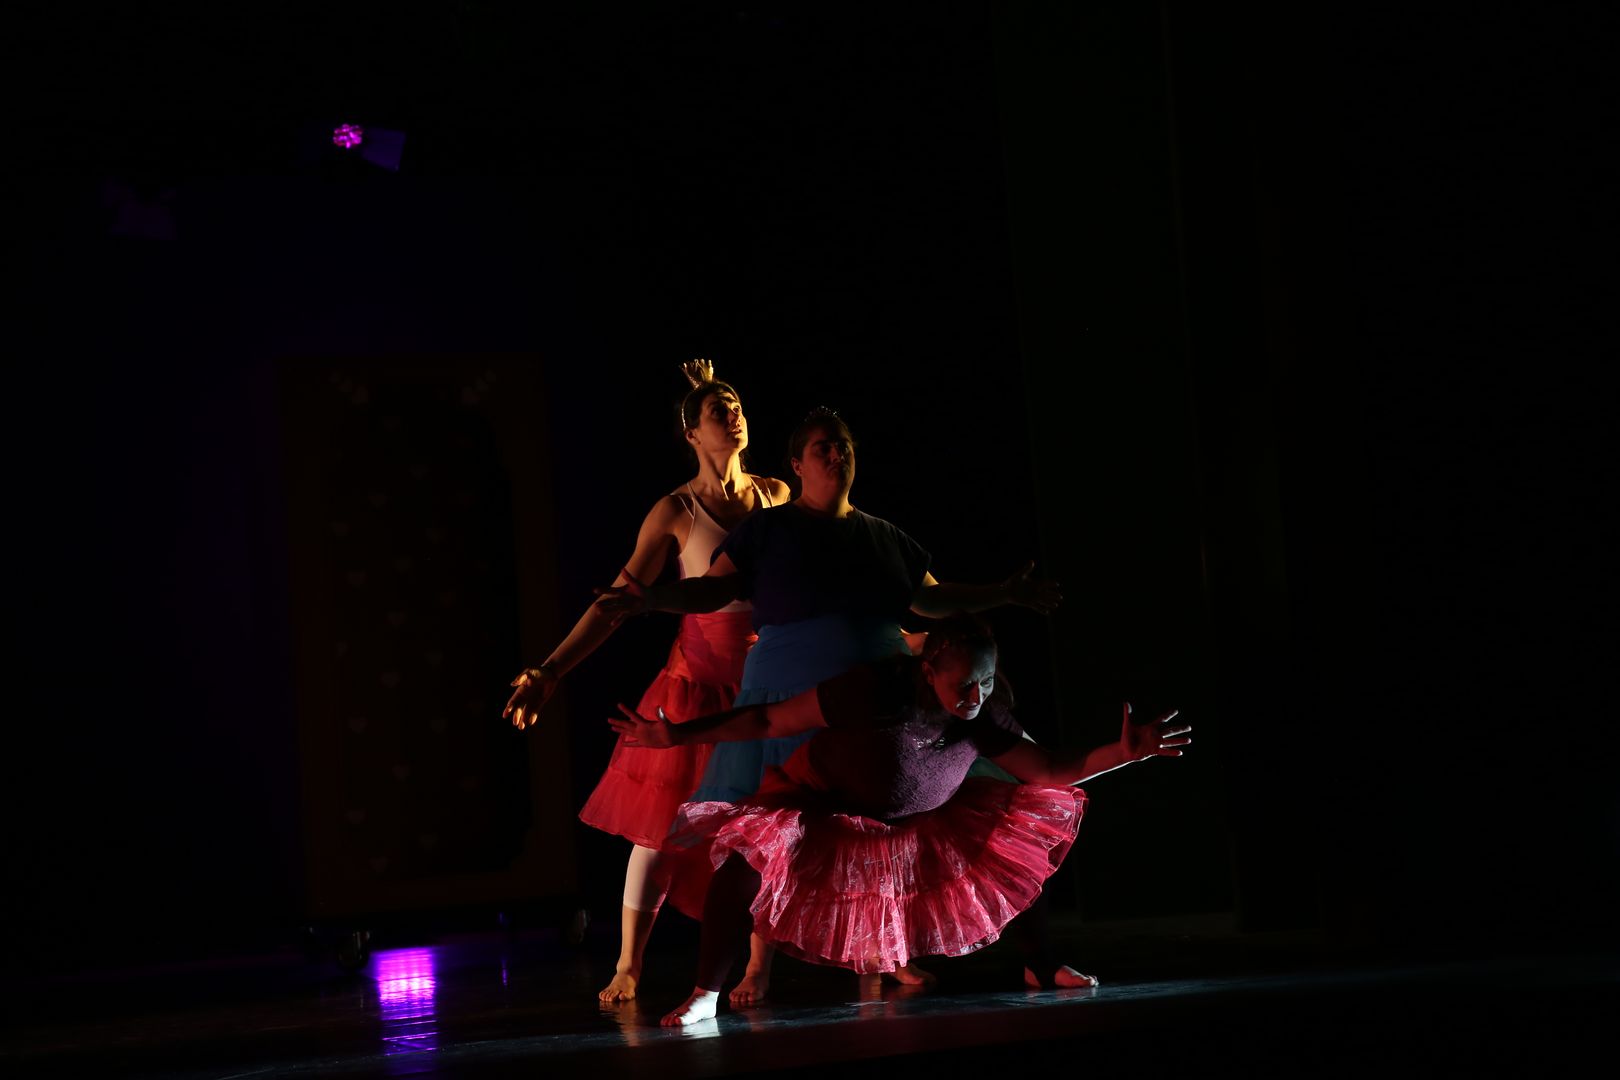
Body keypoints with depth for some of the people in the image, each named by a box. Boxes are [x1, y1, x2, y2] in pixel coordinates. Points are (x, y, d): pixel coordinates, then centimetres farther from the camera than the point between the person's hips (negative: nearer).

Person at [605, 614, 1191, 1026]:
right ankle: (706, 994, -22)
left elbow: (1054, 770, -10)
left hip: (919, 823, 5)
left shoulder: (984, 717, -19)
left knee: (1025, 825, -4)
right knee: (747, 846, -33)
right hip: (821, 811, -5)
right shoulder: (874, 689, -34)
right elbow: (769, 719, -28)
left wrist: (1125, 752, -24)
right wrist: (677, 735, -29)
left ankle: (1038, 963, 13)